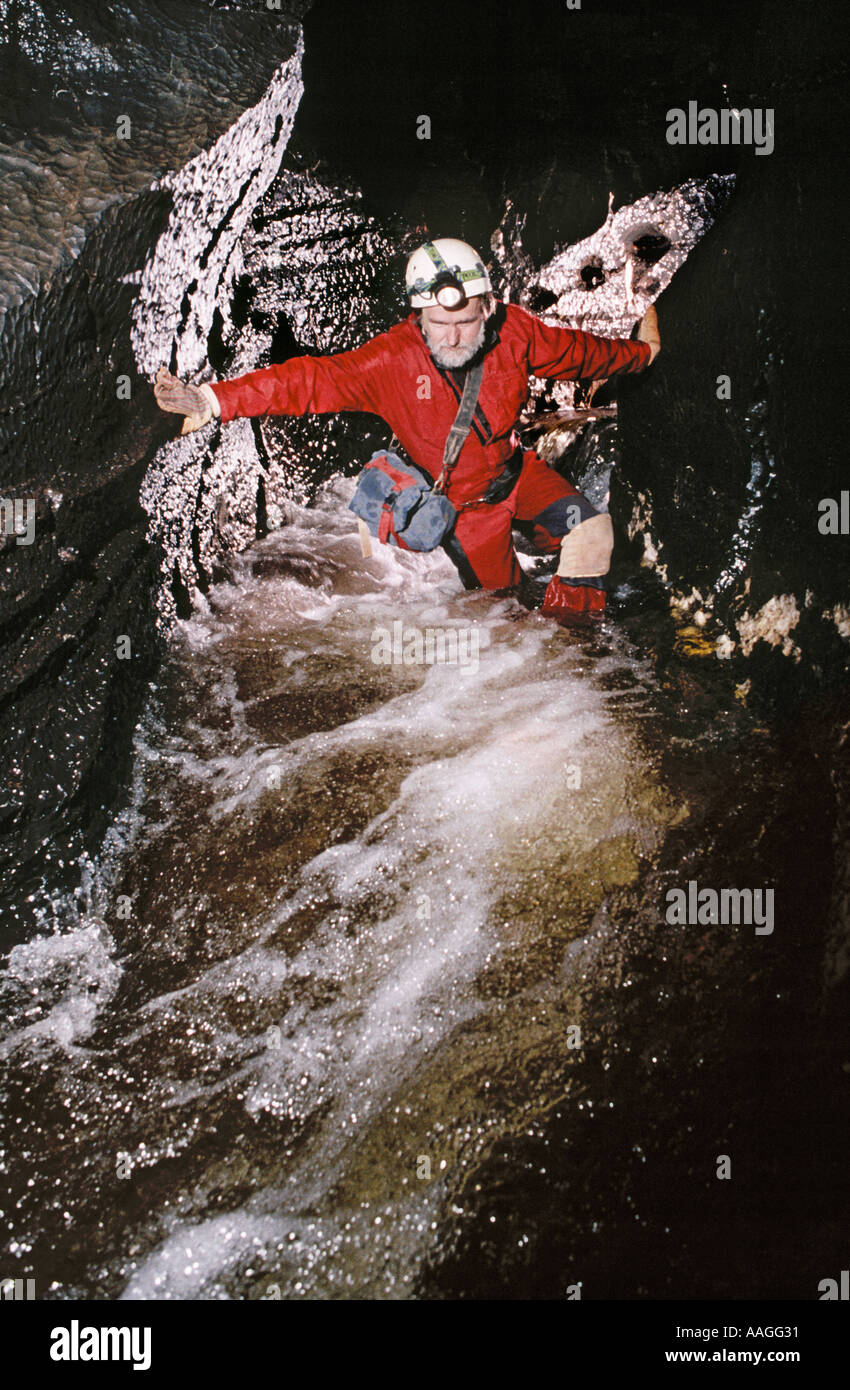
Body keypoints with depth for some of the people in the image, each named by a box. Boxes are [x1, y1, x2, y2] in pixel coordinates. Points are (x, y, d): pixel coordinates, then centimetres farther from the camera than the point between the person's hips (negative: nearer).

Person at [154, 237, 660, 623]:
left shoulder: (514, 332, -18)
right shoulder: (393, 360, -28)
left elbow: (573, 351, 1)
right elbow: (316, 379, -34)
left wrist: (640, 351, 17)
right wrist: (213, 400, -44)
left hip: (517, 470, 3)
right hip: (462, 499, -3)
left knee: (593, 529, -12)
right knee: (500, 594, 9)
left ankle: (570, 634, 15)